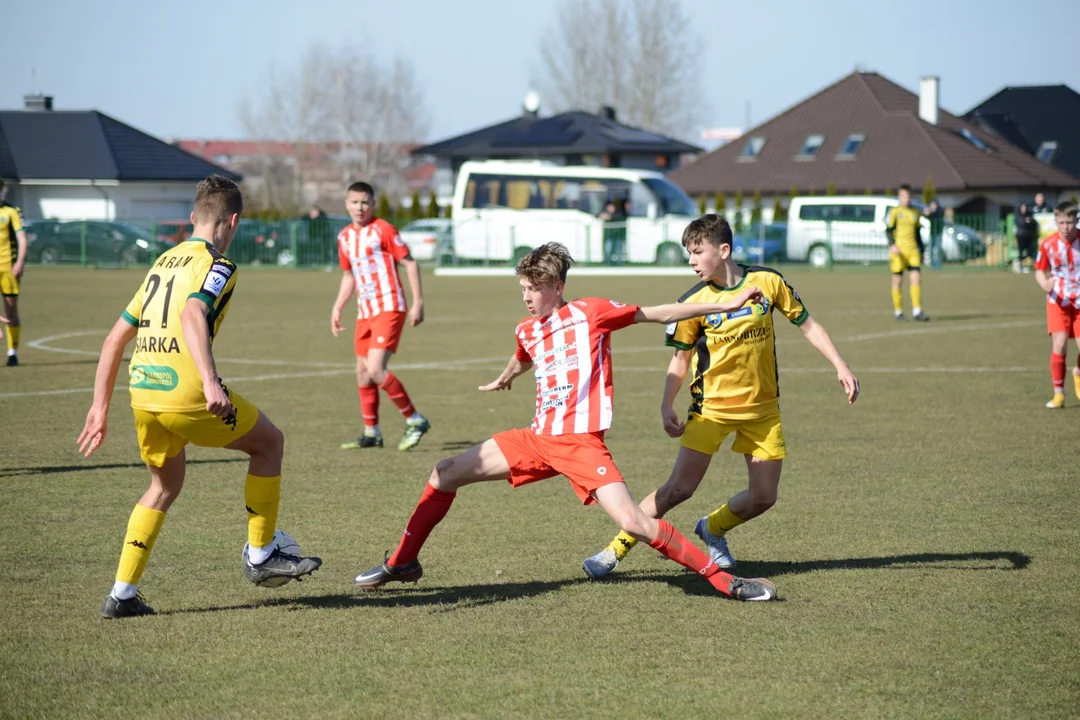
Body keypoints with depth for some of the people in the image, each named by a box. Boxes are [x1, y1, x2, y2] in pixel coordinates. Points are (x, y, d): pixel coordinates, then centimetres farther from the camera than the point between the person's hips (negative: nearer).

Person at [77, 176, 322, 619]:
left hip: (142, 394, 7)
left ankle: (122, 594, 16)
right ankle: (260, 556, 20)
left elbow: (114, 339, 20)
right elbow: (192, 316, -25)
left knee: (165, 486, 25)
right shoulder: (216, 265, -3)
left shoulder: (163, 263, 20)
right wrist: (211, 382, -35)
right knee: (269, 442, 15)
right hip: (186, 394, -7)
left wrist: (100, 408, 22)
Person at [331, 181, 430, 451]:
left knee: (375, 370, -18)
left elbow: (410, 263, -8)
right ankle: (371, 433, 21)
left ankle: (415, 421, -6)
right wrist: (337, 309, 18)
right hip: (365, 312, 8)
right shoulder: (345, 237, 12)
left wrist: (418, 302, -12)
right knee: (362, 373, 10)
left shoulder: (382, 230, -9)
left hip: (389, 309, -8)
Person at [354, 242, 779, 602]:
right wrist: (503, 381, 60)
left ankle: (724, 581, -12)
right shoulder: (526, 330, 13)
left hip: (581, 441, -7)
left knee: (633, 523, -22)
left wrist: (726, 305, -3)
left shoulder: (590, 313, -5)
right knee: (445, 475, 4)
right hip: (539, 438, 7)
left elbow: (659, 314, -2)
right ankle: (402, 564, 18)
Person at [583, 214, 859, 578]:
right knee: (679, 488, -12)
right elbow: (680, 359, 1)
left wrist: (841, 367, 0)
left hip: (763, 407, 2)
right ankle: (615, 550, -3)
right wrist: (666, 406, -12)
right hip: (711, 406, -2)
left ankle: (712, 529, 30)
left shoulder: (768, 281, -6)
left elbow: (807, 325, 5)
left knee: (764, 497, 2)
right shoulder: (693, 302, -9)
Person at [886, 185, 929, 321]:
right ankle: (898, 312, 10)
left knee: (916, 278, -9)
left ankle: (917, 312, -10)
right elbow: (888, 230, -5)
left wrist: (921, 251, 19)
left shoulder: (916, 213, 14)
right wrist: (892, 245, -21)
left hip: (913, 250, 4)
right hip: (898, 250, -4)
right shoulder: (894, 212, 0)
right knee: (898, 281, 1)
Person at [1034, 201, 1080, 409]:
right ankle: (1058, 394, -1)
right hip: (1058, 301, 0)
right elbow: (1039, 271, 3)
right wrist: (1045, 285, -18)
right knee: (1059, 345, -15)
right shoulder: (1048, 245, -9)